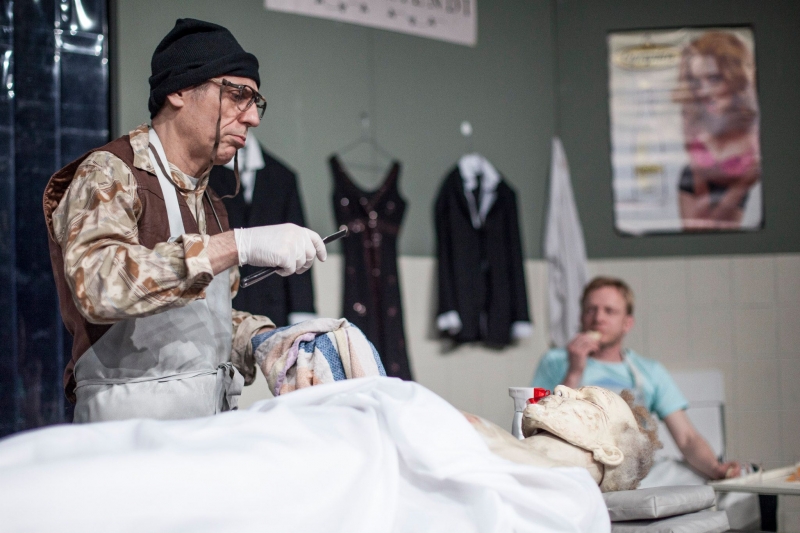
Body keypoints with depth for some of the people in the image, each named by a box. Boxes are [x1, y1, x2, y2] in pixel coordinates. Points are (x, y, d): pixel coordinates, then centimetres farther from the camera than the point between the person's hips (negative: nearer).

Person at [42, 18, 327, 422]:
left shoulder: (209, 204, 19)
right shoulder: (109, 174, -6)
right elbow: (98, 284, -27)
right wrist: (238, 246, -29)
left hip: (210, 422, 8)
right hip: (133, 418, -8)